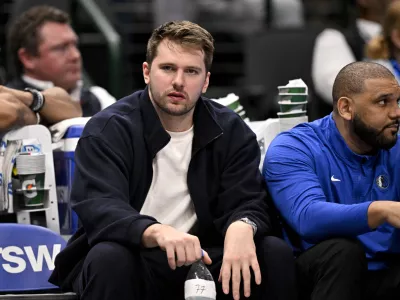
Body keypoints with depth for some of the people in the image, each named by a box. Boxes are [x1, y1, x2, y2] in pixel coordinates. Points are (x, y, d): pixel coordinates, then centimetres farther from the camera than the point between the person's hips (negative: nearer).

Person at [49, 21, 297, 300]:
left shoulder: (231, 131, 3)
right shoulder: (108, 130, -10)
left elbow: (247, 202, -6)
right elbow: (98, 207, -24)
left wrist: (241, 227, -34)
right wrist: (156, 232, -46)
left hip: (200, 259, 3)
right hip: (132, 263, -3)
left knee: (275, 252, -19)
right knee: (109, 258, -36)